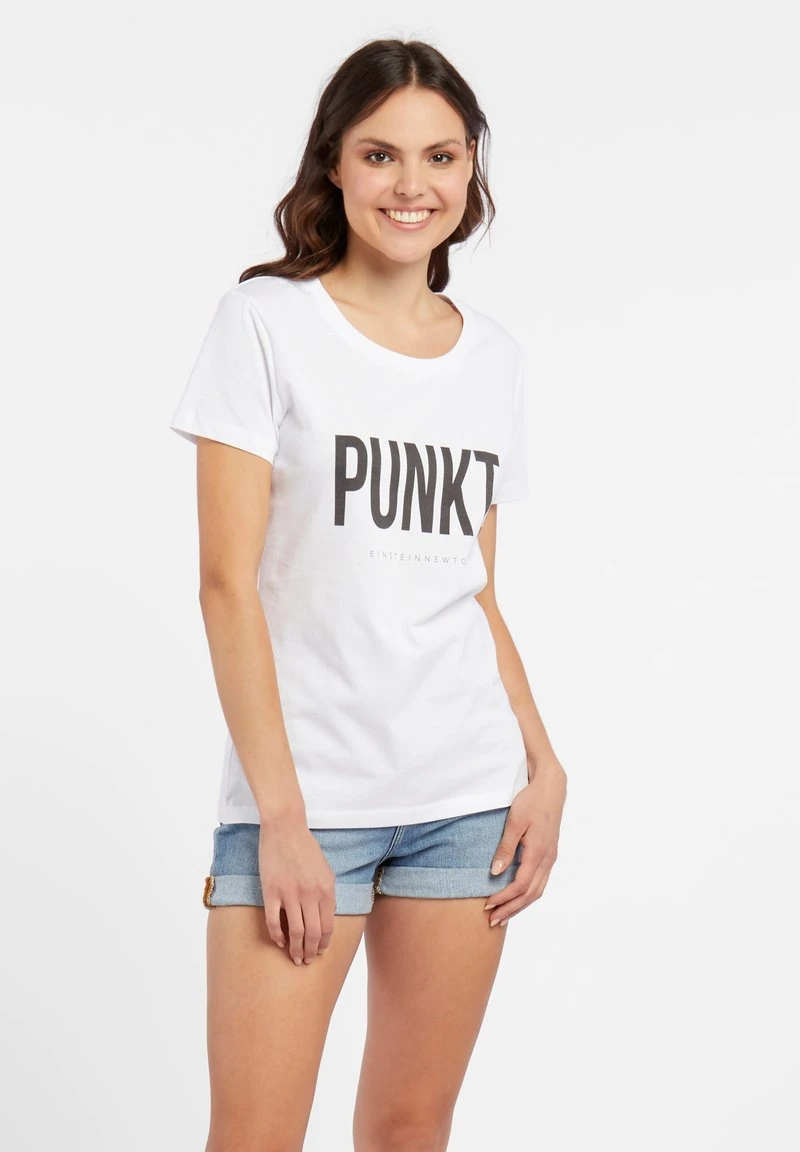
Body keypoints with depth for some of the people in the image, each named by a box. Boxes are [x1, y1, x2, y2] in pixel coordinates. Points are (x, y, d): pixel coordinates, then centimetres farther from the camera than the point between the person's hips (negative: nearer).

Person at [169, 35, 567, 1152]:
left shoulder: (491, 353, 11)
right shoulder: (268, 320, -3)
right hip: (303, 791, -4)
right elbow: (227, 580, -8)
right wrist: (282, 813, -14)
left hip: (467, 799, 4)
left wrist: (545, 766, 5)